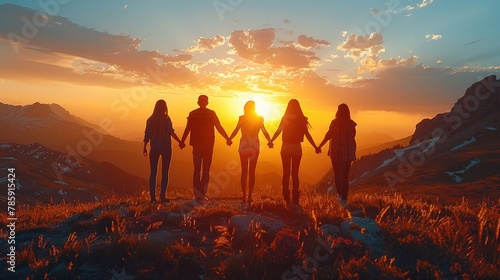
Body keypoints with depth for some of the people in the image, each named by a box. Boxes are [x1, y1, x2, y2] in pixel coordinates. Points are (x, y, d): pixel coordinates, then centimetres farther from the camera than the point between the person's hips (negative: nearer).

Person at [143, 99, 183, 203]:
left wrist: (144, 147, 14)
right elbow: (171, 132, -15)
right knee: (164, 172, 4)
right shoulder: (166, 118, -4)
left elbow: (147, 135, 5)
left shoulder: (150, 119, 5)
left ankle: (152, 197, 4)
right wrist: (180, 142, -11)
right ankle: (162, 196, 1)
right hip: (166, 147, -2)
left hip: (154, 148, 3)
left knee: (153, 172, 7)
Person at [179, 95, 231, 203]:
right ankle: (203, 194, 4)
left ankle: (198, 194, -1)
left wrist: (182, 141, 11)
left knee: (197, 169, 7)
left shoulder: (192, 114, 1)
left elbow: (187, 129, 0)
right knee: (206, 170, 6)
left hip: (197, 145, 1)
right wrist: (227, 138, 9)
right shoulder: (211, 114, -2)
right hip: (208, 145, -1)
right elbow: (219, 128, -1)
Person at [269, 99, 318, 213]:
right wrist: (315, 147, 4)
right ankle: (295, 202, -3)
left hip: (286, 148, -1)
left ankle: (288, 201, 9)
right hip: (297, 148, 1)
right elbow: (307, 135, -2)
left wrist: (271, 141, -1)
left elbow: (278, 131, -11)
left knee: (286, 174, 8)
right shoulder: (302, 119, -2)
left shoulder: (285, 118, -5)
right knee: (295, 174, 6)